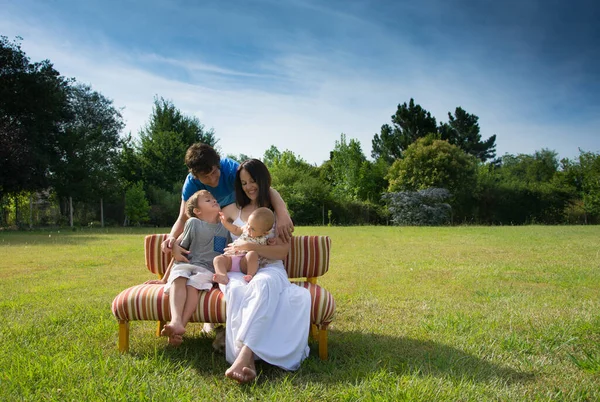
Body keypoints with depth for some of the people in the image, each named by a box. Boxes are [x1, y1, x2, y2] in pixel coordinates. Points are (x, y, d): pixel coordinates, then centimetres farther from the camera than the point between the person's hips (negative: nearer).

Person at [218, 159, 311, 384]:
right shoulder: (234, 211, 19)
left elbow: (282, 252, -2)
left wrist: (250, 246, -14)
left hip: (268, 268, -2)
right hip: (236, 269, 2)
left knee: (263, 285, -42)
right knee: (237, 291, -38)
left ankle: (243, 355, -53)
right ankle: (248, 361, -50)